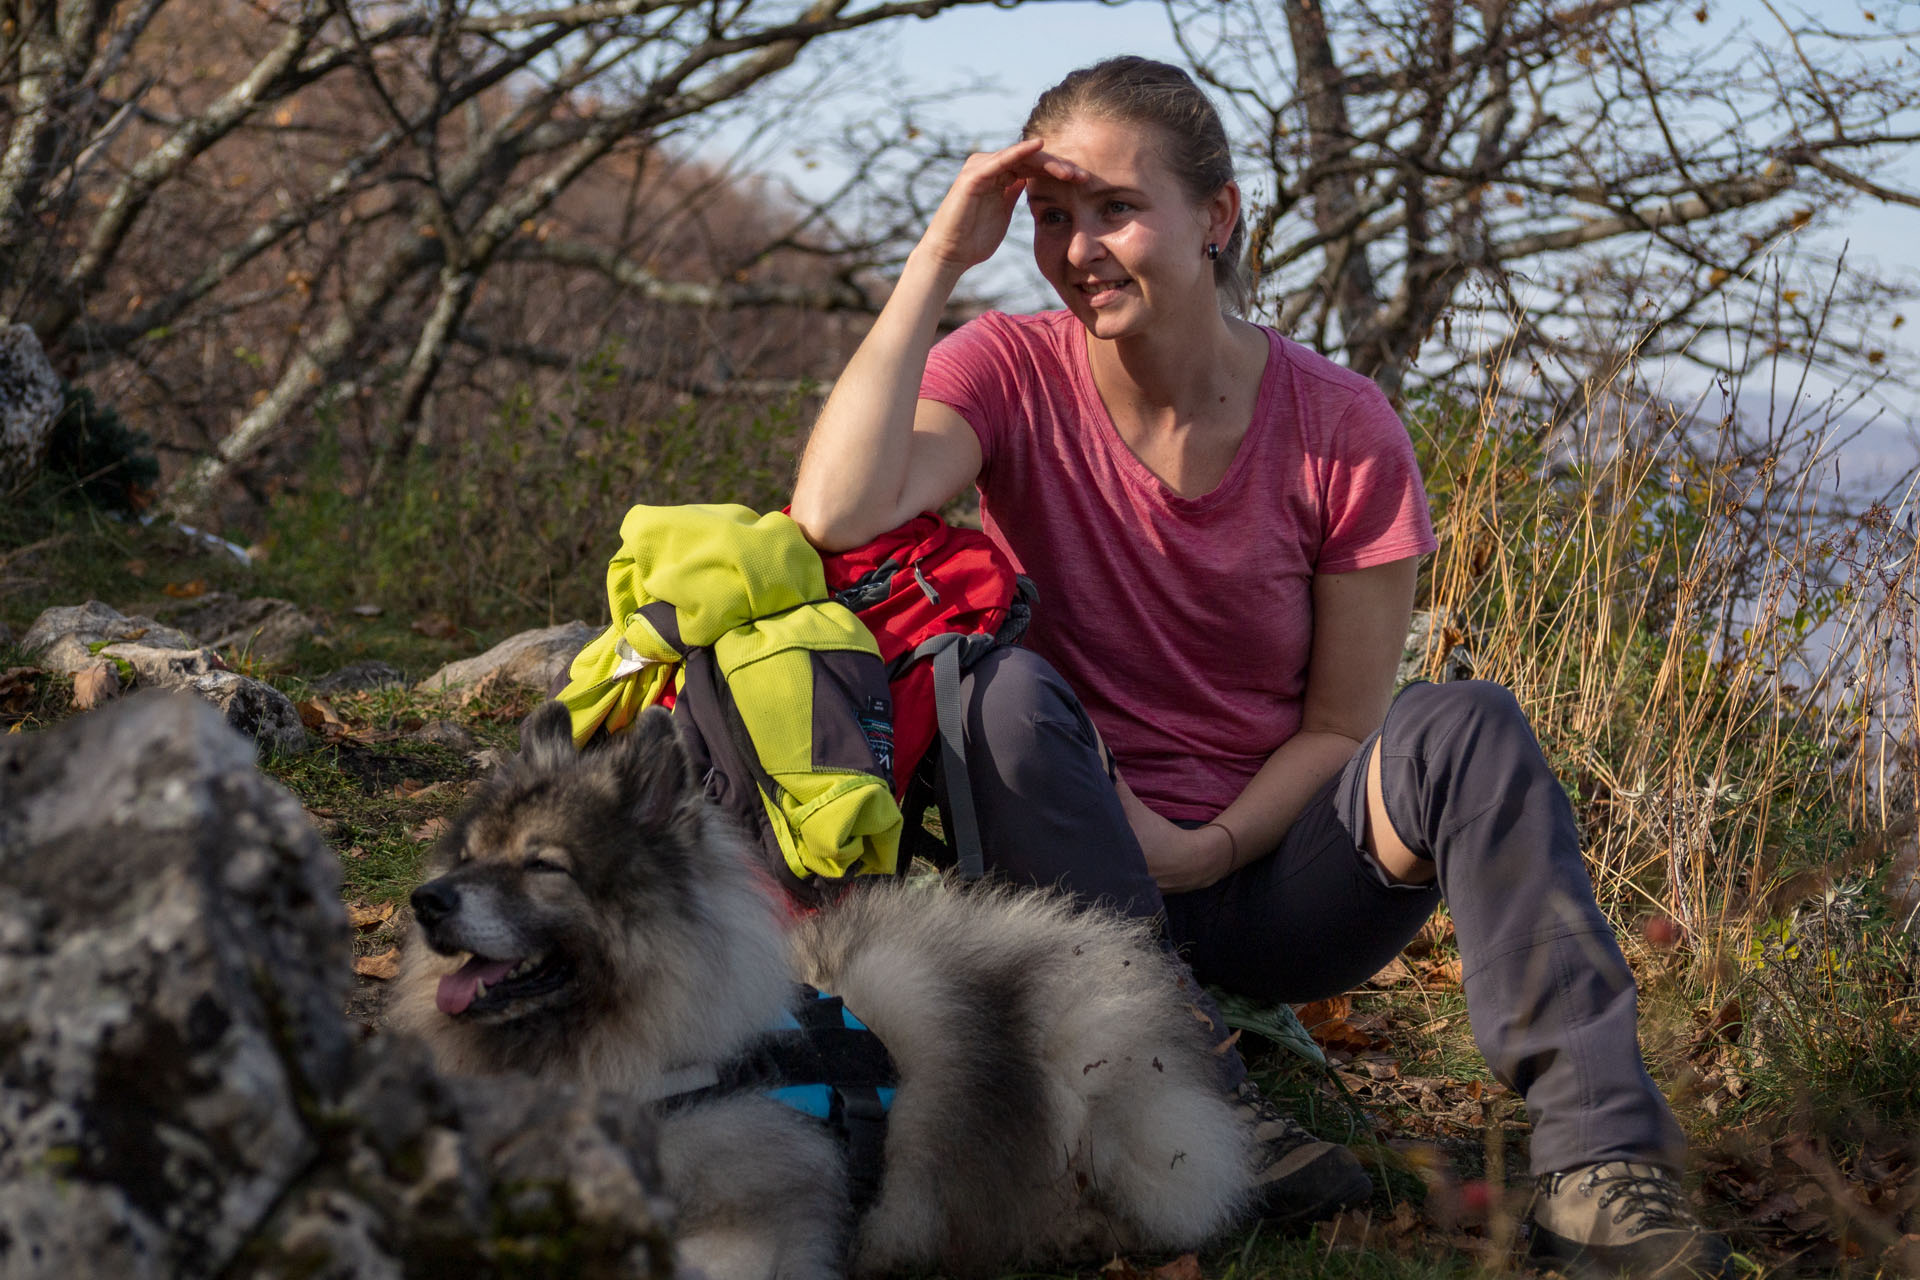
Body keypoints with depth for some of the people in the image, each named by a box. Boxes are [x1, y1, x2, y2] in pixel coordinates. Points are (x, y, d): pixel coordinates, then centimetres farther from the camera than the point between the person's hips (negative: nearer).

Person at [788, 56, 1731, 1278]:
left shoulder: (1342, 430, -6)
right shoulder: (1014, 375, -7)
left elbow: (1342, 725, -2)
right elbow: (838, 515, -28)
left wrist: (1210, 847, -19)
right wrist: (941, 259, -22)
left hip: (1262, 879, 1)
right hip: (1072, 872, 0)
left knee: (1465, 728, -26)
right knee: (1009, 693, -30)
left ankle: (1599, 1159, -34)